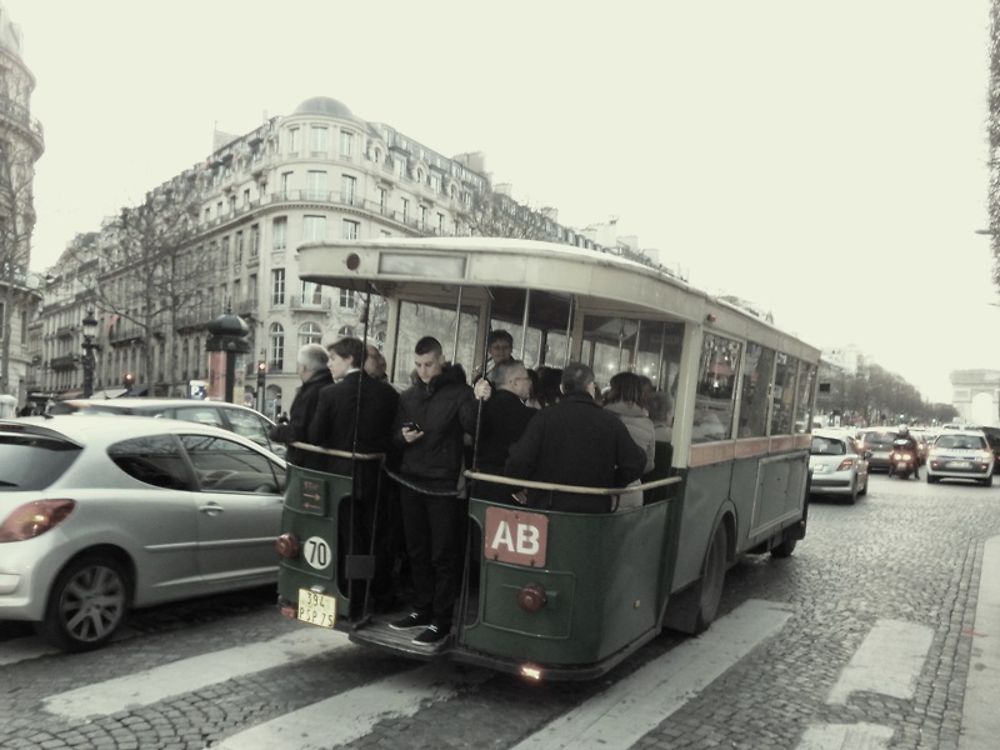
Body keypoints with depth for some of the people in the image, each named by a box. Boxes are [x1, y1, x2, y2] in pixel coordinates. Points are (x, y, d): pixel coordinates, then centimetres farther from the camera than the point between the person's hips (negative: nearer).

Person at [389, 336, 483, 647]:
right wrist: (402, 436, -5)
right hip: (411, 481, 6)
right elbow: (395, 434, 16)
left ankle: (441, 620, 9)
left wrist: (482, 404, -38)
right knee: (417, 551, 16)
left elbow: (474, 427, -19)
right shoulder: (409, 396, 11)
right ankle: (422, 609, 30)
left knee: (444, 555, 0)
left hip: (444, 485, -6)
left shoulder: (459, 393, -7)